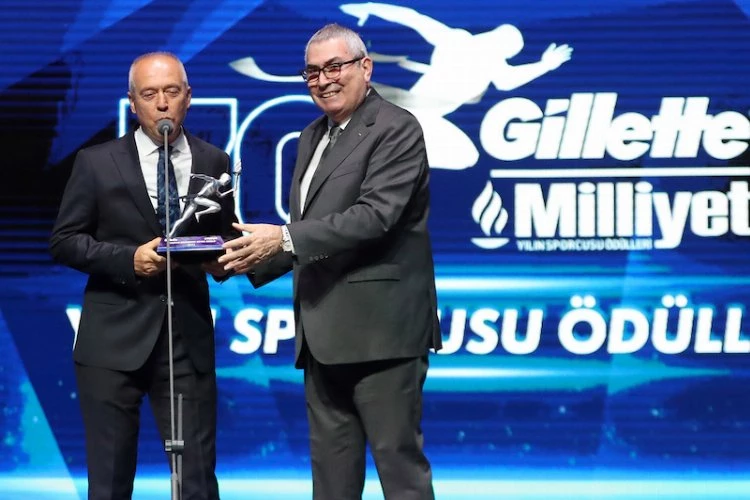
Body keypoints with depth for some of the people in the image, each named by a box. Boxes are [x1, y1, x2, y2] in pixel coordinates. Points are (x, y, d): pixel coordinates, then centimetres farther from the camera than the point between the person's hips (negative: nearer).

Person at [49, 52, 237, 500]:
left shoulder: (213, 163, 9)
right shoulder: (97, 163, 3)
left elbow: (228, 237, 16)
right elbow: (64, 241, 2)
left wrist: (222, 261, -8)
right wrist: (129, 260, -12)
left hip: (188, 339, 1)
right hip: (114, 340, -1)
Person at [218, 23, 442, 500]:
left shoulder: (396, 129, -8)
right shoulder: (314, 136, 18)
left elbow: (376, 215, -20)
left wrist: (286, 238, -25)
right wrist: (255, 259, 3)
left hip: (379, 329, -9)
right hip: (325, 335, 9)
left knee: (399, 462, -6)